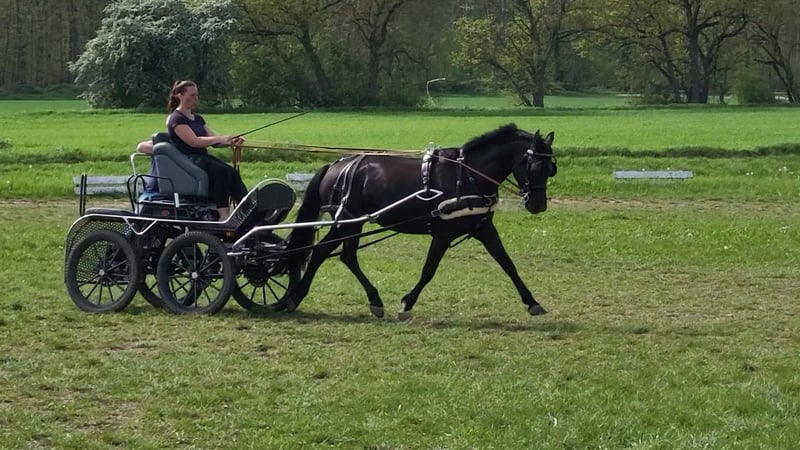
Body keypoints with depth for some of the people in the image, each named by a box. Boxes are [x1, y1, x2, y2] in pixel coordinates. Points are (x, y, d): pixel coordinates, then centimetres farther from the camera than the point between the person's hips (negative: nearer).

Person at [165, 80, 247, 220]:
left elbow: (213, 140, 15)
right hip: (187, 160, -8)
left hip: (203, 157, 8)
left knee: (232, 173, -19)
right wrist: (220, 139, -24)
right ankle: (223, 215, -35)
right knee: (222, 171, -30)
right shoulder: (176, 119, -7)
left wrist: (231, 141, -5)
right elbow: (194, 141, -19)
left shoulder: (197, 119, 20)